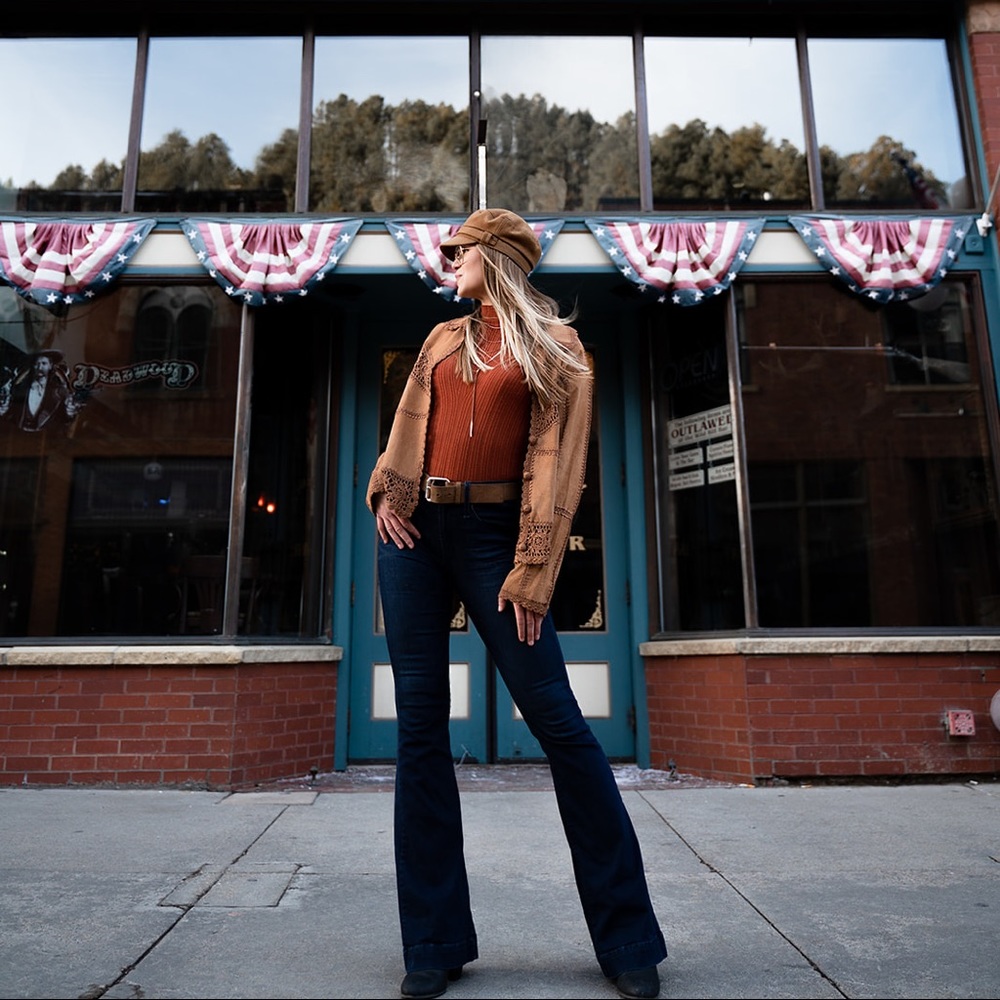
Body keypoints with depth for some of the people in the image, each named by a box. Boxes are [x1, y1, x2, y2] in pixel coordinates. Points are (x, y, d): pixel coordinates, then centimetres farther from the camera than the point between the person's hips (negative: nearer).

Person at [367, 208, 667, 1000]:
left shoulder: (553, 346, 6)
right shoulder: (443, 339, 20)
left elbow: (557, 461, -4)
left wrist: (533, 574, -13)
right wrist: (387, 491, 2)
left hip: (492, 532, -5)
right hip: (415, 531, 5)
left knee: (556, 717, -8)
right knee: (420, 724, 2)